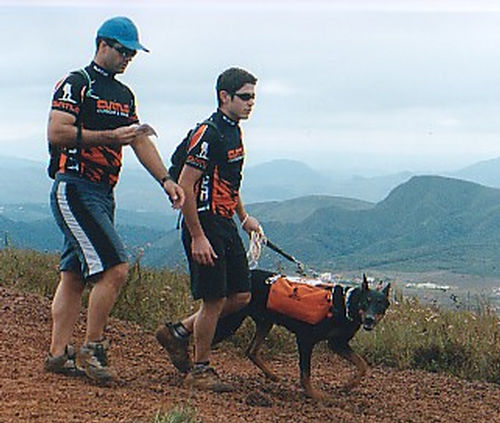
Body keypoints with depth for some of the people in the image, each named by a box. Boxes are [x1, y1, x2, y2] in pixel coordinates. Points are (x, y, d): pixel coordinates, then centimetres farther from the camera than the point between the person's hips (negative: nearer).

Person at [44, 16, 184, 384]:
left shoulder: (124, 95, 19)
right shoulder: (77, 84, -6)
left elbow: (141, 140, 16)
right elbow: (56, 133, -16)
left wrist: (166, 180, 4)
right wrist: (110, 136, -18)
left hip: (103, 194, 9)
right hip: (74, 190, -8)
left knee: (75, 276, 9)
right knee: (115, 267, -16)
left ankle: (58, 354, 13)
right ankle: (92, 350, -8)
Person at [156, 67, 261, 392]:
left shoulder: (234, 131, 12)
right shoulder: (208, 133, -17)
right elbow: (185, 186, -21)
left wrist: (244, 217, 22)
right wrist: (198, 238, -22)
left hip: (226, 225, 9)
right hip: (205, 225, -9)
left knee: (241, 296, 9)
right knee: (215, 299, -4)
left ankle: (179, 332, 23)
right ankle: (201, 370, 10)